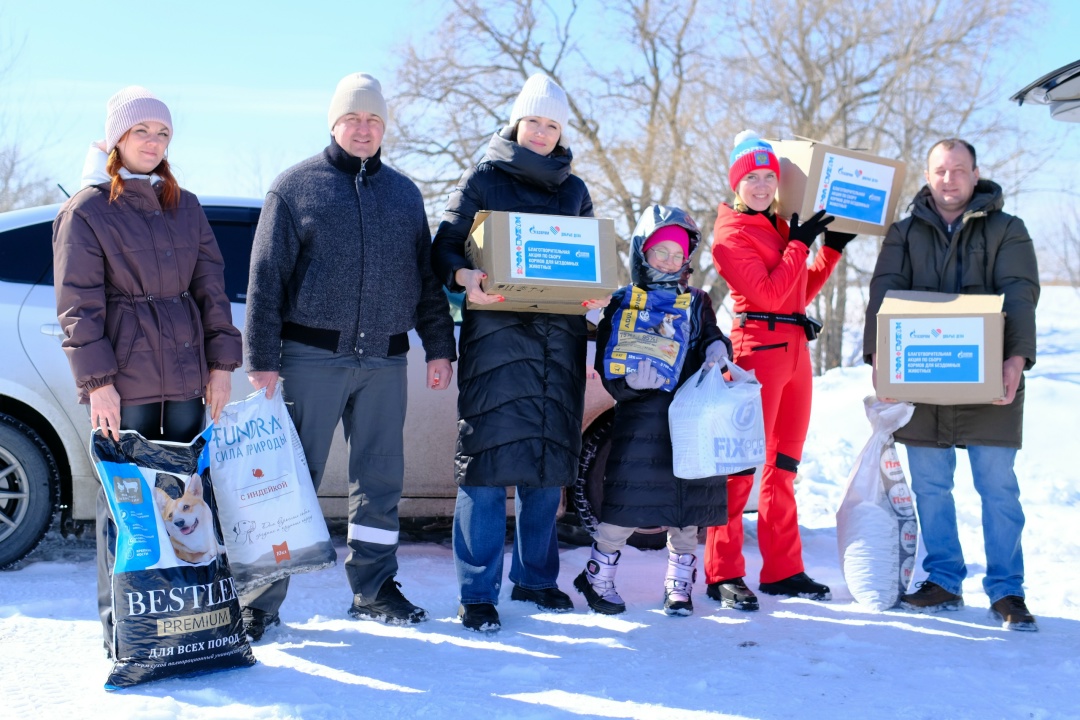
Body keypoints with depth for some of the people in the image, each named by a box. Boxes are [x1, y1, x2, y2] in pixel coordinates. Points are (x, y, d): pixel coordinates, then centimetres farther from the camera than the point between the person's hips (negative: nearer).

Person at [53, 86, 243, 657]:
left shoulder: (185, 207, 14)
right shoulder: (86, 210, 0)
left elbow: (210, 287, 13)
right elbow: (78, 305, -6)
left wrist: (221, 362, 5)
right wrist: (97, 380, -13)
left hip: (185, 373, 5)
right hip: (124, 378, -4)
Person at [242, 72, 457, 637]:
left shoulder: (404, 193, 16)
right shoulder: (296, 186, 3)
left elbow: (426, 277, 18)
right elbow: (265, 277, -2)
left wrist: (438, 347, 10)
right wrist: (262, 359, -8)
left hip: (385, 358, 4)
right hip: (312, 356, -4)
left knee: (381, 478, 9)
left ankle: (373, 588, 20)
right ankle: (262, 596, 4)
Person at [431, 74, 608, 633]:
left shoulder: (573, 190, 18)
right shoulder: (483, 178, 6)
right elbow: (445, 246, 2)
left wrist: (598, 292, -3)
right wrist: (464, 275, -20)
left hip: (559, 338, 4)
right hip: (496, 332, -4)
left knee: (550, 460, 8)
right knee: (488, 457, -8)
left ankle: (536, 577, 21)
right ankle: (477, 592, -2)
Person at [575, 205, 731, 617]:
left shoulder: (697, 303, 15)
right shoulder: (623, 303, 5)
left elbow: (713, 336, 8)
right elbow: (606, 362, -1)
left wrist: (717, 349, -16)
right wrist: (629, 380, -22)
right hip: (640, 418, -3)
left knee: (688, 509, 7)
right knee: (625, 506, -6)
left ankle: (679, 586, 22)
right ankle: (597, 579, 14)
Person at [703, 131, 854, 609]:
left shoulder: (780, 227, 17)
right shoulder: (731, 234, -7)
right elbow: (768, 293, -17)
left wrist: (833, 248, 15)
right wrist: (800, 244, -12)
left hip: (795, 351, 9)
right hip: (758, 348, -8)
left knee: (783, 466, 12)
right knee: (743, 465, -8)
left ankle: (782, 571, 19)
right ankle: (723, 575, -4)